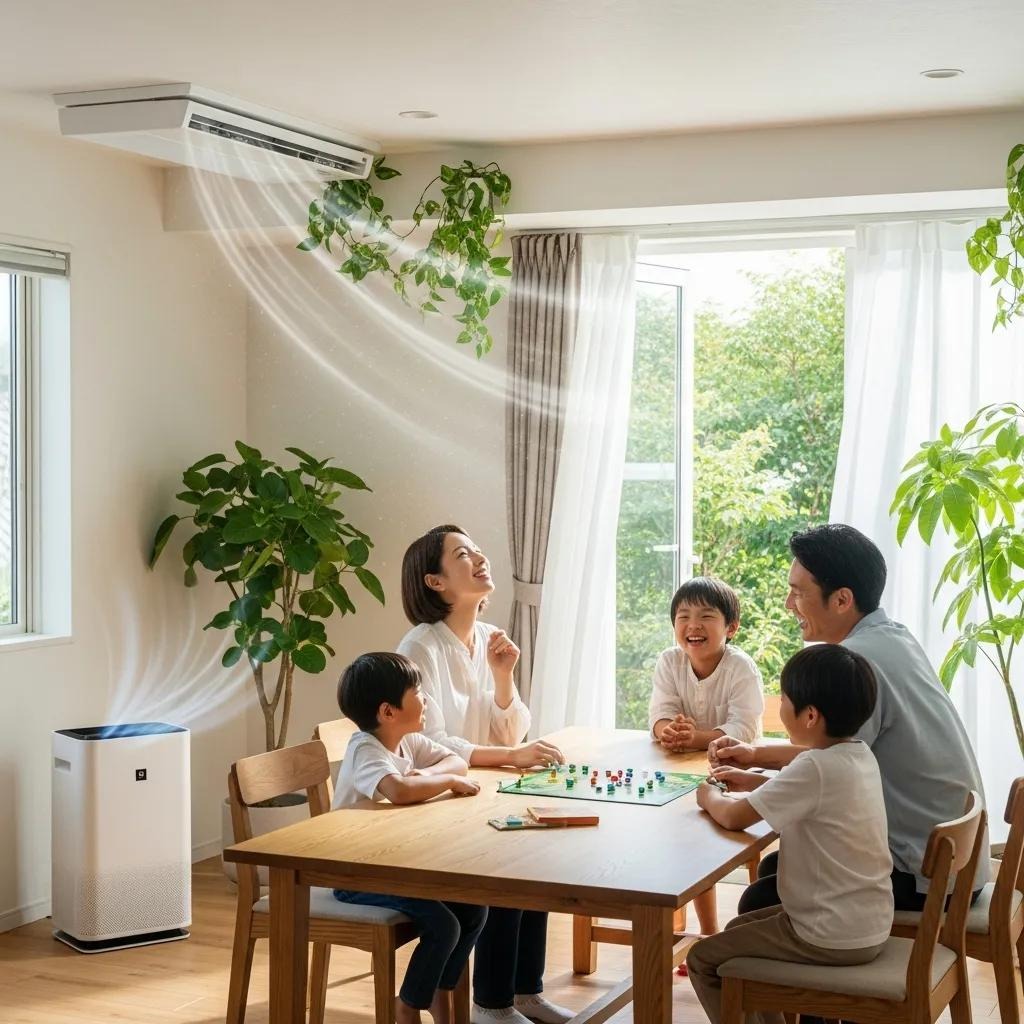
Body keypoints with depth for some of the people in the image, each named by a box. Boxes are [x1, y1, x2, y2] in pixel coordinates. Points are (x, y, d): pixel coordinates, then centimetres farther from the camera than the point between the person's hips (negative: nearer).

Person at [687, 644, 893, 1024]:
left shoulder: (816, 766, -25)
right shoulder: (860, 754, 2)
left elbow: (733, 816, -21)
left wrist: (709, 796, 0)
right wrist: (753, 781, 14)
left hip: (834, 937, -9)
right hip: (869, 925, 9)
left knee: (702, 959, 3)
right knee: (738, 930, 27)